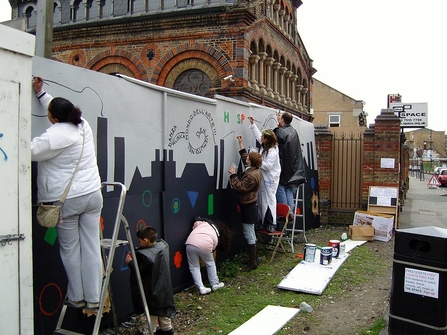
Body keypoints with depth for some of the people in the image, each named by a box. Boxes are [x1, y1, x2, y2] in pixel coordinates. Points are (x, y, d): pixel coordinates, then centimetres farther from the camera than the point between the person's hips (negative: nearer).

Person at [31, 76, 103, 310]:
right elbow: (60, 111, 24)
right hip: (92, 195, 6)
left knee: (70, 249, 9)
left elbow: (30, 151, -7)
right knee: (92, 247, 6)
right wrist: (41, 93, 31)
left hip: (67, 200, -5)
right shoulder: (83, 126, 5)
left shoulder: (55, 135, -14)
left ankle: (77, 297, 20)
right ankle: (93, 298, 14)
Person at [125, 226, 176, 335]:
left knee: (150, 311, 7)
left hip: (151, 291, -9)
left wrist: (130, 262, -7)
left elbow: (140, 271, -21)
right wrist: (136, 256, 4)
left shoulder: (146, 256, -30)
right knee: (162, 306, 23)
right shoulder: (163, 244, -6)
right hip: (162, 287, 9)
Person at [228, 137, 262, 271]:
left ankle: (252, 262, 4)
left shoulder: (252, 176, -25)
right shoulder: (255, 170, 5)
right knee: (251, 233, 18)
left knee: (249, 234, -4)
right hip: (250, 205, 10)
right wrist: (241, 144, 22)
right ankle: (252, 259, 29)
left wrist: (233, 175, -18)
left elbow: (239, 187, -27)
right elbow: (244, 158, 20)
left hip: (248, 207, -10)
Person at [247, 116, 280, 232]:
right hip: (264, 177, 9)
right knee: (262, 200, 12)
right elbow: (257, 135, 20)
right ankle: (264, 222, 20)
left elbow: (268, 166, -25)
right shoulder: (265, 146, 6)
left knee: (269, 200, -5)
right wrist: (252, 124, 20)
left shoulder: (272, 151, -21)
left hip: (270, 179, -9)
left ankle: (271, 224, 2)